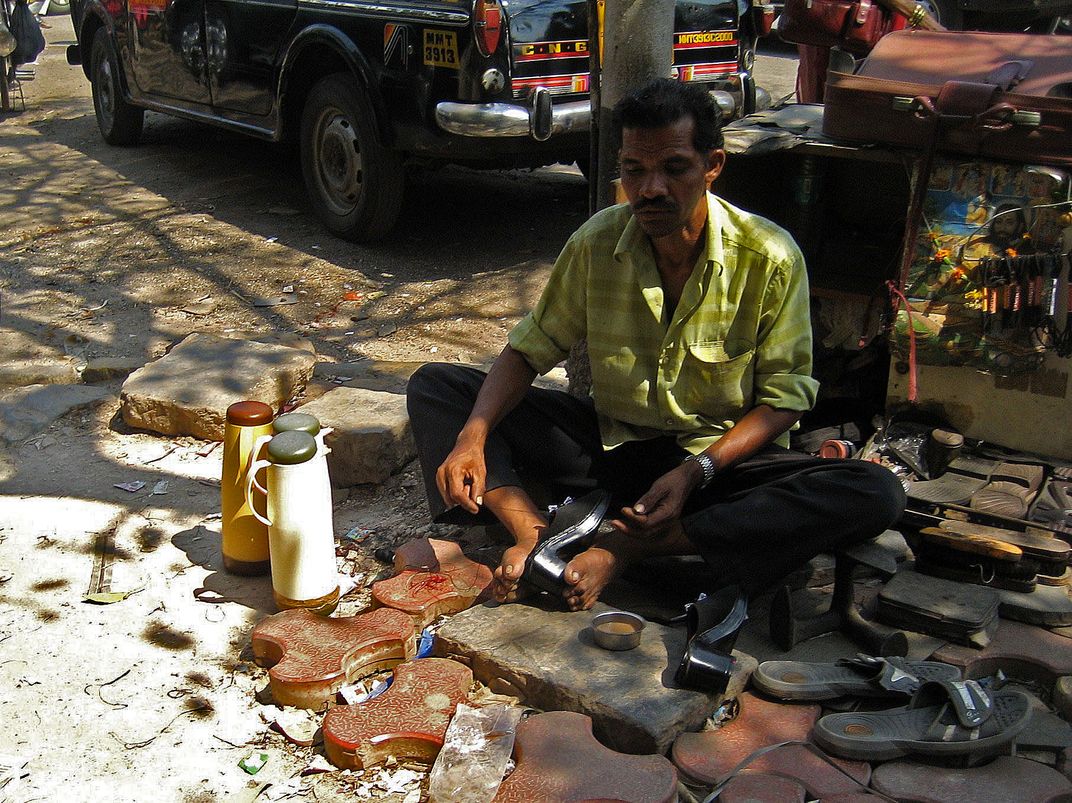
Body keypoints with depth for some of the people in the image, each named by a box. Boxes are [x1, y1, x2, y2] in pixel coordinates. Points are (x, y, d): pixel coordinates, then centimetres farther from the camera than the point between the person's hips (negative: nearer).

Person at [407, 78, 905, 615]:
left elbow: (784, 396, -10)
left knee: (876, 495, -31)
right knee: (434, 384, -6)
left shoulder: (769, 257, -14)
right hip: (607, 445, 2)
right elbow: (530, 350, 0)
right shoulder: (596, 242, -6)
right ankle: (531, 526, -28)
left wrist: (697, 471, -25)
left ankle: (626, 545, -29)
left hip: (722, 456, -2)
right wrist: (472, 437, -18)